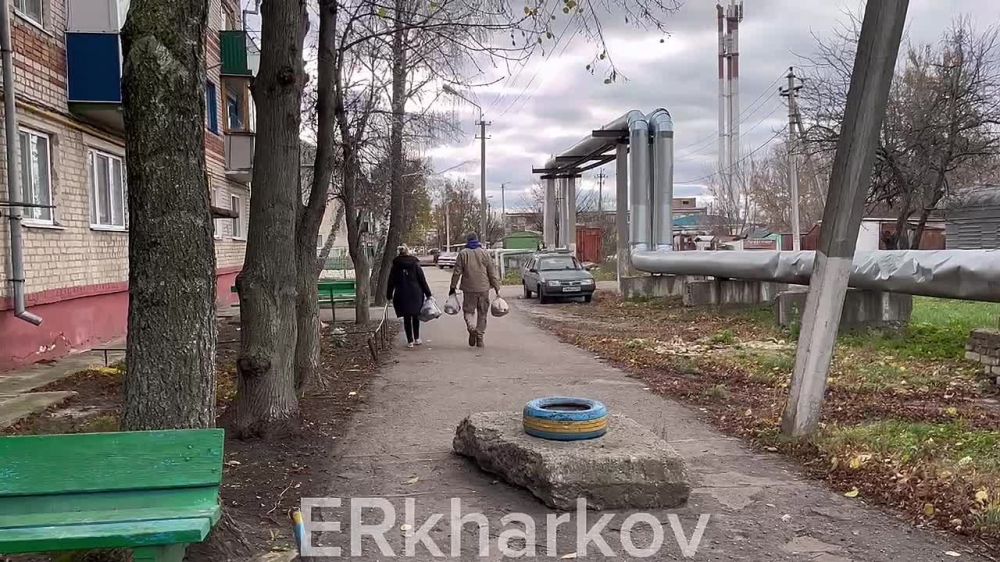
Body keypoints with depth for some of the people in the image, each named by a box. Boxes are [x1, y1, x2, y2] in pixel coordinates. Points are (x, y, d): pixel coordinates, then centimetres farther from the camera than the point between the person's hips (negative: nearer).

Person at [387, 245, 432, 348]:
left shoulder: (395, 267, 2)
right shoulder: (415, 264, 0)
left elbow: (391, 282, 6)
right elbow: (422, 280, 0)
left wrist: (389, 296, 14)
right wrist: (428, 293, 5)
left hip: (402, 296, 0)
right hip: (416, 294, 0)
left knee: (407, 318, 5)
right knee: (416, 316, 14)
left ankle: (410, 341, 4)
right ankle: (417, 339, 17)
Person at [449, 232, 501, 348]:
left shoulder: (463, 254, 0)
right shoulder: (484, 253, 4)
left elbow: (457, 272, -1)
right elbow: (492, 272, 3)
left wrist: (453, 287, 7)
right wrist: (497, 288, 7)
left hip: (469, 289, -1)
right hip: (483, 288, 1)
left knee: (469, 310, 11)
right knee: (482, 313, 9)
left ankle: (472, 327, -18)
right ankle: (480, 339, 10)